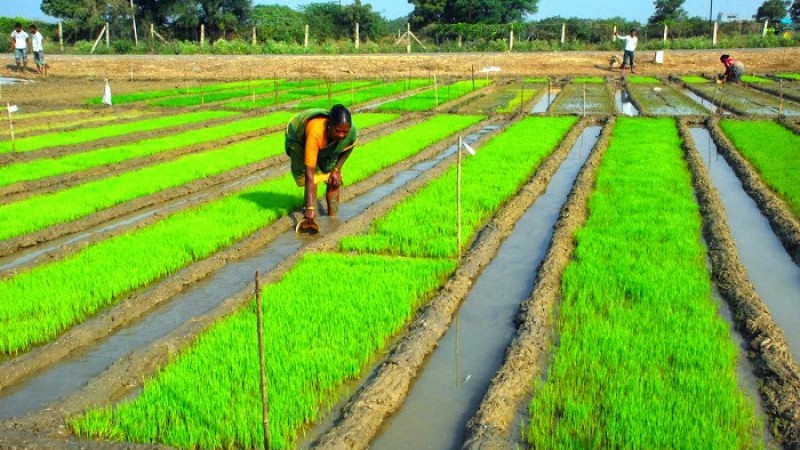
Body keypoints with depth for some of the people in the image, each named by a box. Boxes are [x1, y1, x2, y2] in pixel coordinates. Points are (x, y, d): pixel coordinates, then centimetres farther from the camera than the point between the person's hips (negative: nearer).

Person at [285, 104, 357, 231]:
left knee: (334, 181, -3)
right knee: (312, 181, -17)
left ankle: (332, 218, 8)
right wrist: (310, 208, -51)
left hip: (327, 148, 4)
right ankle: (312, 220, -8)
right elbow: (309, 172, -48)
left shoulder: (351, 132, -34)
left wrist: (337, 169, -15)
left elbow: (348, 147, -4)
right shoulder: (315, 133, -48)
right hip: (300, 140, -4)